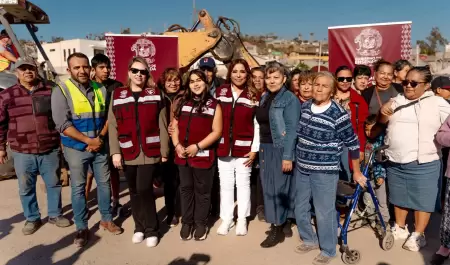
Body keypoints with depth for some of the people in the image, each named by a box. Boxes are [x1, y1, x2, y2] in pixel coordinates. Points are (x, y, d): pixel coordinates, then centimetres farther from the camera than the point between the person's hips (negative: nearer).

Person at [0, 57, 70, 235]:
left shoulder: (50, 91, 2)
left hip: (50, 150, 0)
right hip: (22, 152, 0)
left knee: (54, 184, 12)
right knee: (26, 188, 12)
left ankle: (55, 214, 30)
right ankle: (32, 219, 30)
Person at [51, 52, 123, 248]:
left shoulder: (100, 89, 3)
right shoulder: (61, 91, -9)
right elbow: (63, 124, -15)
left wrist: (100, 137, -10)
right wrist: (88, 141, -17)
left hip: (100, 147, 3)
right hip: (76, 148, -3)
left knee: (104, 183, 12)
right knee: (78, 188, 7)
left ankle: (107, 219, 29)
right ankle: (81, 228, 20)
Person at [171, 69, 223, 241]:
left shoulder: (214, 105, -2)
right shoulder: (181, 102, 10)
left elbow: (217, 131, -8)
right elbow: (174, 126, 9)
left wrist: (197, 146, -16)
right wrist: (177, 145, -7)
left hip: (203, 155, -3)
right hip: (183, 155, 4)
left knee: (202, 191, 9)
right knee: (186, 189, 14)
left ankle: (201, 223, 23)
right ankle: (186, 222, 27)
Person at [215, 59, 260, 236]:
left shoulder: (254, 96, -1)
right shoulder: (220, 92, 3)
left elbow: (257, 125, -1)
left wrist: (255, 149, -6)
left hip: (244, 148, -1)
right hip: (223, 147, 2)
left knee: (243, 183, 10)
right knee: (226, 184, 11)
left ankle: (242, 219, 24)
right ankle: (226, 218, 24)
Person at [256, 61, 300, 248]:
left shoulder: (290, 99, -10)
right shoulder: (264, 97, 12)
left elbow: (292, 130, -16)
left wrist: (288, 156, -21)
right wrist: (260, 148, 11)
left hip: (281, 149, -7)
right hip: (265, 148, 7)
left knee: (278, 188, 0)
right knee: (269, 187, 12)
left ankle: (278, 230, 13)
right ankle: (280, 221, 29)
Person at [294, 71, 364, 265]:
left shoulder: (339, 114, -16)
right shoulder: (304, 107, 1)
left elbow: (353, 143, -8)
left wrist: (356, 171, -2)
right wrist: (291, 158, 19)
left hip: (325, 171, -6)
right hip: (301, 168, 6)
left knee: (324, 212, 4)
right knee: (300, 208, 17)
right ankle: (309, 240, 40)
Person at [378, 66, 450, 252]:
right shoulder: (398, 100, 8)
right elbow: (382, 122, 8)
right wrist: (383, 113, -12)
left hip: (423, 164, -4)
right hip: (395, 162, 4)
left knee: (422, 200, 5)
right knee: (399, 197, 17)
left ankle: (418, 235, 20)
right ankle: (400, 228, 33)